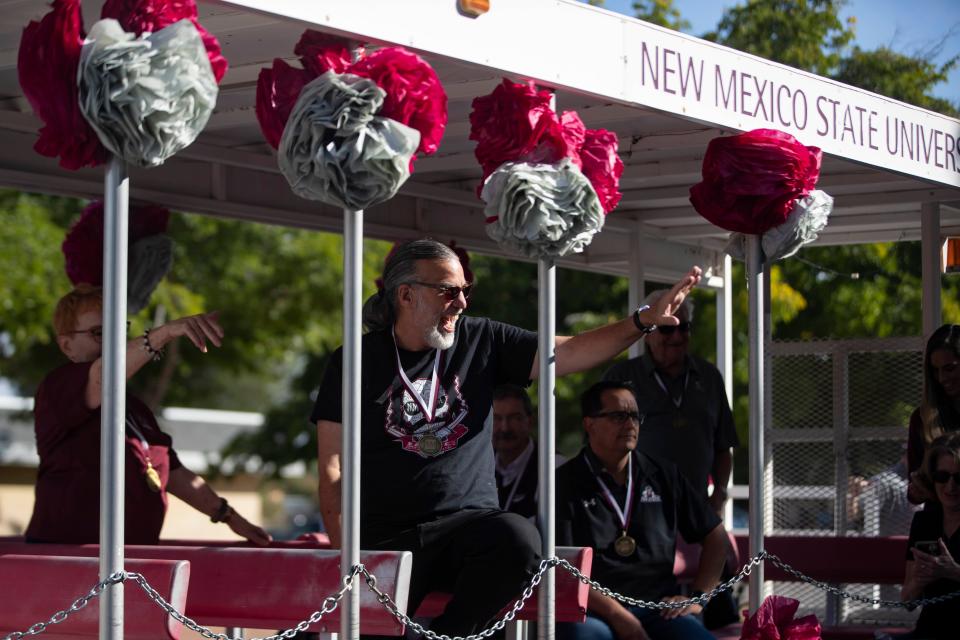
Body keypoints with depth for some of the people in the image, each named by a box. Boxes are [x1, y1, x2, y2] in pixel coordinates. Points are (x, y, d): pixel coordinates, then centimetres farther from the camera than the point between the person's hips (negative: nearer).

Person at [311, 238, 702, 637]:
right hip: (385, 538, -2)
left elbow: (571, 353, 6)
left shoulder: (482, 341, 11)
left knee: (519, 538, -32)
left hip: (467, 524, 2)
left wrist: (643, 320, -8)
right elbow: (332, 467, 1)